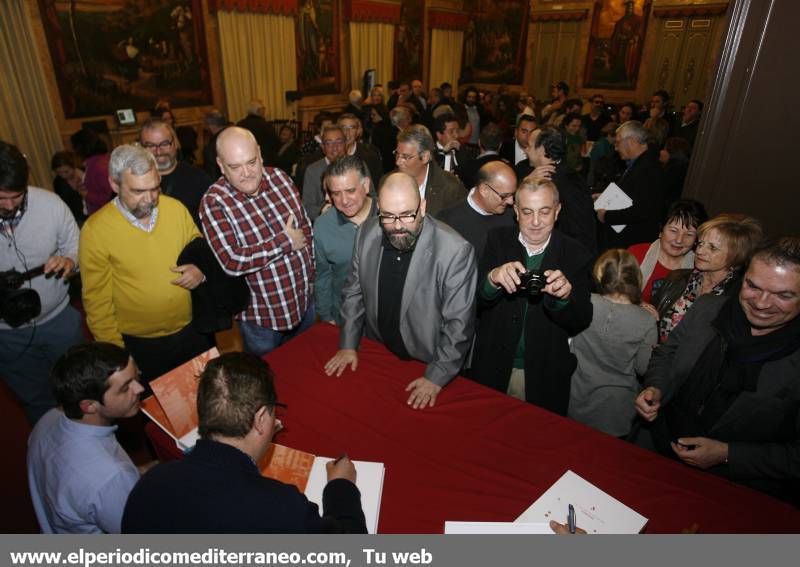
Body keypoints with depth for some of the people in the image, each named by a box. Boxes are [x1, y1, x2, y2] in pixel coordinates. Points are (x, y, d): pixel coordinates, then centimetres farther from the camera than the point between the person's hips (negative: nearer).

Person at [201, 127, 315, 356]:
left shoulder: (279, 178, -6)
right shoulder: (214, 202, -19)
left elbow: (305, 227, 5)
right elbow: (232, 261, -28)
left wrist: (309, 274, 6)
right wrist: (285, 241, -22)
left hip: (305, 300, 4)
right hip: (261, 317, -4)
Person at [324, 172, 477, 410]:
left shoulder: (456, 250, -26)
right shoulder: (367, 233, -11)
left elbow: (459, 323, -20)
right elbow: (354, 292, 2)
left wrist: (437, 377, -18)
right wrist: (348, 344, 1)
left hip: (426, 364, -3)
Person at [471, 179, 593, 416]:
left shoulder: (575, 255, -5)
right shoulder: (498, 241, -3)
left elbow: (581, 321, -10)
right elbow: (473, 300, -12)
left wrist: (564, 296, -32)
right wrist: (493, 279, -34)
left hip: (545, 377, 0)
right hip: (493, 369, 1)